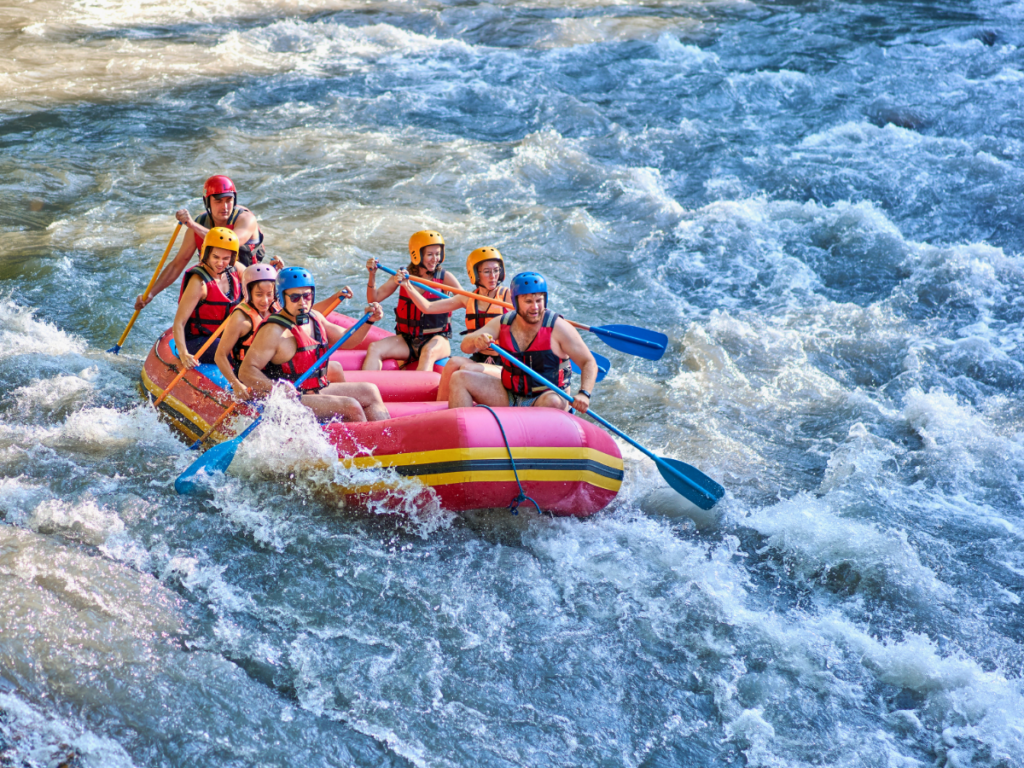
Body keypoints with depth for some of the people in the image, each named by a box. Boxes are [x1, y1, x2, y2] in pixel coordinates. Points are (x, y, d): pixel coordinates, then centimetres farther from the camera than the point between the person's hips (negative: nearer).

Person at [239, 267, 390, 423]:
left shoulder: (315, 318, 7)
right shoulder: (273, 332, -20)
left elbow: (346, 340, 19)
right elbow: (245, 371, -24)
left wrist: (368, 321, 2)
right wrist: (276, 390, -39)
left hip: (315, 391, 10)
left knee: (370, 392, 12)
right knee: (351, 406, -19)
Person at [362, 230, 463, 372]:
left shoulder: (445, 277, 0)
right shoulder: (403, 275, 5)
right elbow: (374, 298, 2)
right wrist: (372, 276, -14)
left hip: (436, 339, -3)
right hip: (406, 340, 3)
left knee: (429, 352, -38)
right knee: (374, 348, -22)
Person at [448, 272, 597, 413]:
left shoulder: (557, 328, -10)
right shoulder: (502, 323, 1)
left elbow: (589, 363, -8)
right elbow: (466, 347, -6)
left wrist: (584, 394, -26)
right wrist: (476, 341, -31)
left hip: (546, 396, -4)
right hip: (508, 398, 4)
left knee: (553, 402, -39)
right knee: (459, 378, -9)